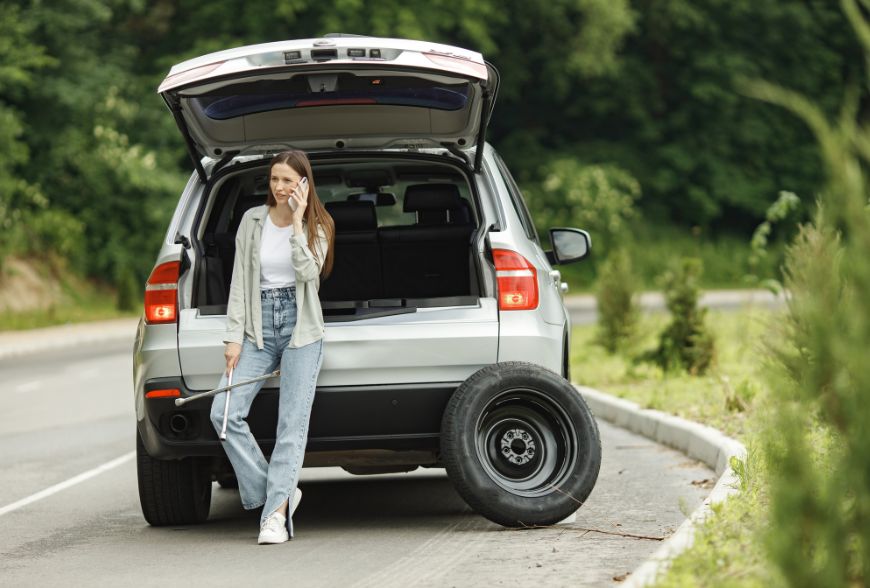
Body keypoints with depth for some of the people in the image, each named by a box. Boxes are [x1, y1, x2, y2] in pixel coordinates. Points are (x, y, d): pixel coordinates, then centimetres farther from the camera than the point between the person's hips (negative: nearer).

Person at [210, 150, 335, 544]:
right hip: (259, 326, 2)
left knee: (292, 423, -8)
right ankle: (275, 492, 0)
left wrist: (297, 222, -19)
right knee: (224, 413, -11)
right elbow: (239, 280, 5)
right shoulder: (253, 221, 5)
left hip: (301, 327, -2)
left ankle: (276, 513, -7)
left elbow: (309, 271, -17)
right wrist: (234, 337, -1)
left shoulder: (317, 226, 2)